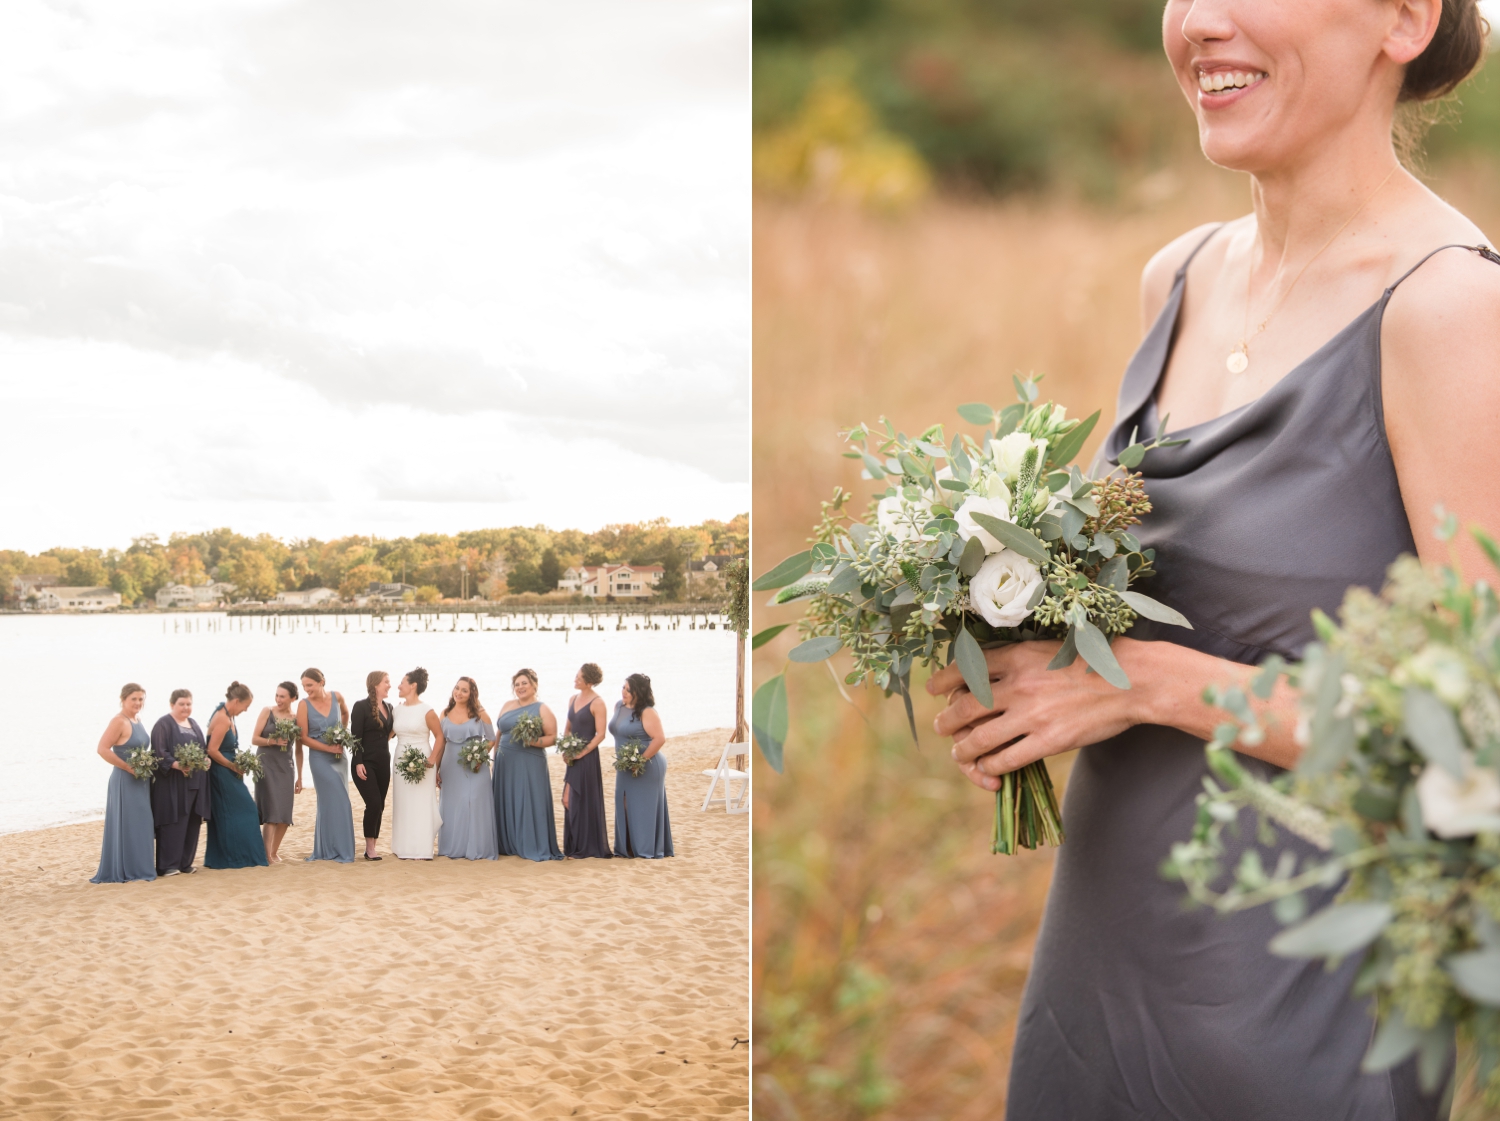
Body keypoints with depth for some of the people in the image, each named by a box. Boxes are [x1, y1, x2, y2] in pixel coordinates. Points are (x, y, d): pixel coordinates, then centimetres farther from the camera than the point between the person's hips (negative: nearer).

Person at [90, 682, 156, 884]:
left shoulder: (137, 722, 12)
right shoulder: (119, 721, -14)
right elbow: (103, 749, -21)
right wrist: (129, 768, -19)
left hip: (141, 780, 9)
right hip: (125, 781, -9)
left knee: (139, 823, 12)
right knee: (124, 824, -3)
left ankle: (137, 866, 19)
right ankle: (121, 871, 3)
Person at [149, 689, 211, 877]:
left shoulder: (193, 724, 19)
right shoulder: (164, 724, -4)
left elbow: (203, 748, 20)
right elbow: (159, 752, -13)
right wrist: (176, 764, -27)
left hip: (195, 782, 7)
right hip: (172, 782, -7)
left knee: (192, 823, 6)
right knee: (173, 823, -8)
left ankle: (186, 862, 14)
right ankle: (168, 866, -5)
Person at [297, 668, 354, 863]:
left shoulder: (337, 697, -1)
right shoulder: (304, 704, -10)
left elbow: (345, 713, 22)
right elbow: (304, 737, -10)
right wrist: (329, 748, -16)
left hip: (339, 756, 4)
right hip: (320, 758, -4)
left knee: (329, 803, 9)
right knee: (338, 801, -7)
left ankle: (324, 850, 19)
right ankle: (341, 850, 2)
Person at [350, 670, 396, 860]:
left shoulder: (388, 708, 12)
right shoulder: (361, 706, -7)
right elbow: (356, 736, -11)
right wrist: (358, 763, -17)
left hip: (383, 764, 6)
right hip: (366, 764, -6)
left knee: (379, 807, 5)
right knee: (374, 803, -15)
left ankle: (371, 849, 10)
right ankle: (369, 847, -5)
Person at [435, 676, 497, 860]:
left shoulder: (479, 714, -3)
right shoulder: (446, 713, 6)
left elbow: (491, 740, 2)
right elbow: (441, 743, 10)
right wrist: (436, 769, 8)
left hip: (474, 768, -3)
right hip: (451, 767, 3)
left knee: (475, 804, -5)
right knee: (452, 807, 6)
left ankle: (477, 849, 1)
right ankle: (454, 849, 13)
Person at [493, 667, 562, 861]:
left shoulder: (542, 710, 0)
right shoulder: (508, 706, 14)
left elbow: (552, 738, -5)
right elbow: (499, 734, 17)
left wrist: (533, 741, -20)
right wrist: (495, 755, 10)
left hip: (530, 764, -5)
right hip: (505, 763, 5)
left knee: (531, 804, -6)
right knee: (507, 804, 4)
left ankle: (534, 848, -2)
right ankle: (509, 845, 11)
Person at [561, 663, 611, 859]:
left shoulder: (597, 703, -11)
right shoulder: (573, 699, 12)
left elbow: (600, 734, -14)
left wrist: (583, 752, -17)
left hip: (587, 756, -7)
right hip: (573, 756, 7)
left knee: (586, 800, -2)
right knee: (569, 800, 6)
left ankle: (589, 847, 7)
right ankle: (574, 846, 15)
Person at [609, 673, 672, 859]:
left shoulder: (647, 712, -17)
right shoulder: (619, 706, 7)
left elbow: (659, 738, -24)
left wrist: (642, 759, -20)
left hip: (647, 766, -8)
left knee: (646, 806, -2)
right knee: (626, 807, 9)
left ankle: (651, 850, 4)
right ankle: (628, 848, 16)